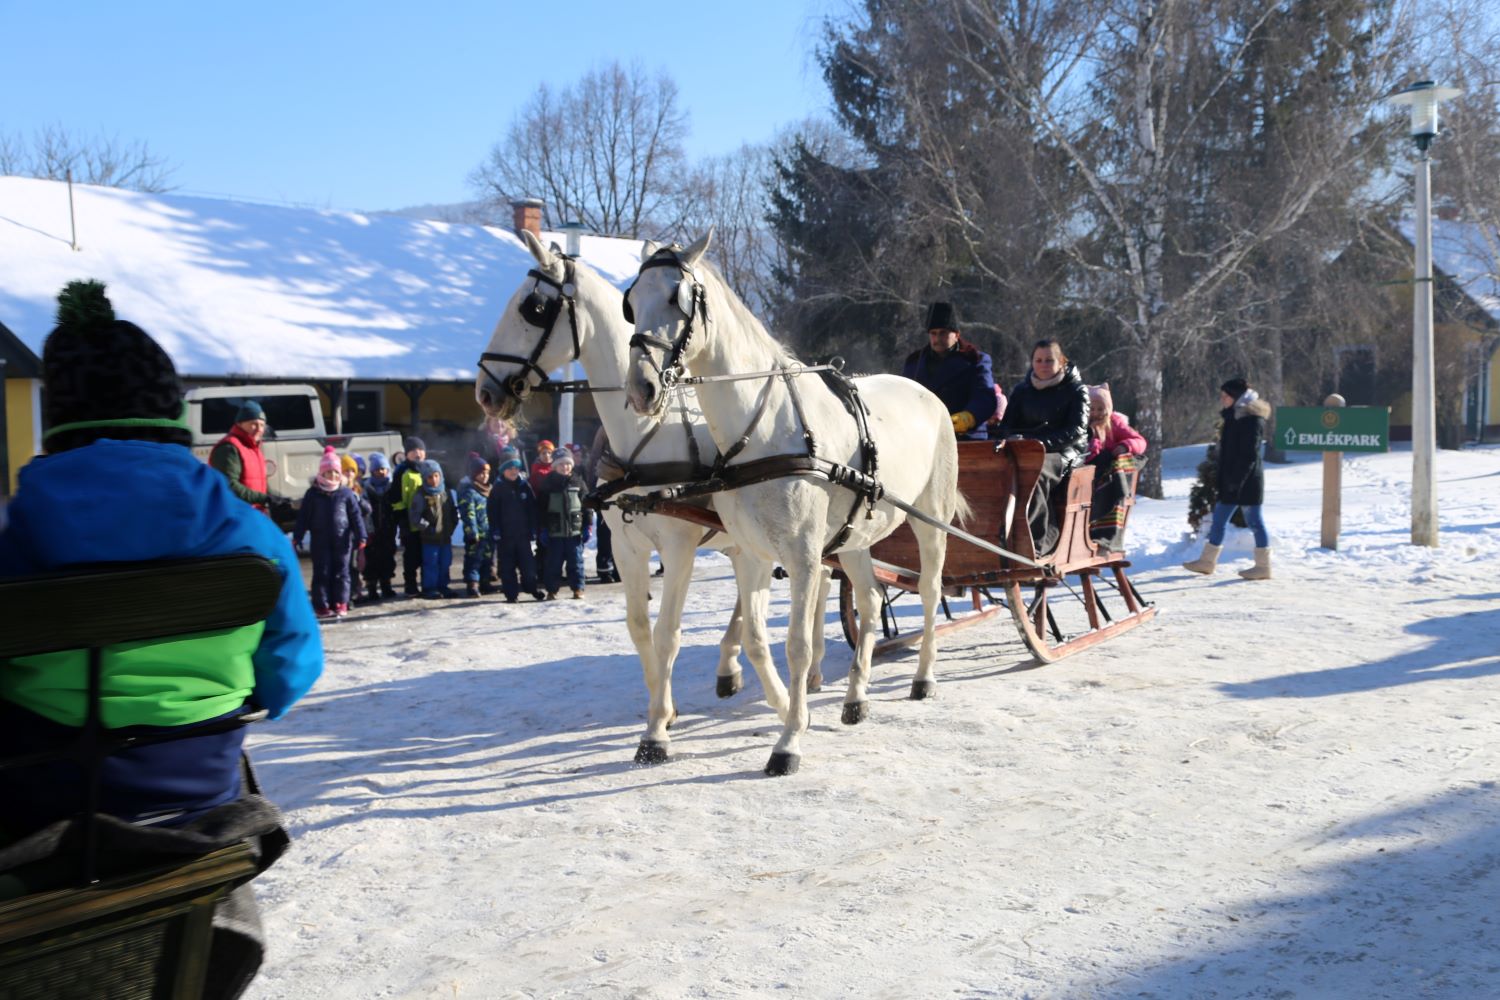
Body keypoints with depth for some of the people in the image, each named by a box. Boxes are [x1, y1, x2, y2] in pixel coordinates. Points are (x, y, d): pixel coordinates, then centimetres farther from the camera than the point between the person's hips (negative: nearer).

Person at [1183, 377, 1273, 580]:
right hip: (1231, 480, 10)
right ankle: (1207, 561, 20)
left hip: (1246, 481, -10)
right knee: (1218, 520, 12)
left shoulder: (1251, 419, -15)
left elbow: (1249, 455, -20)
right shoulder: (1234, 417, 15)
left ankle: (1263, 566, 5)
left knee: (1254, 522, -2)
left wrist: (1236, 481, -22)